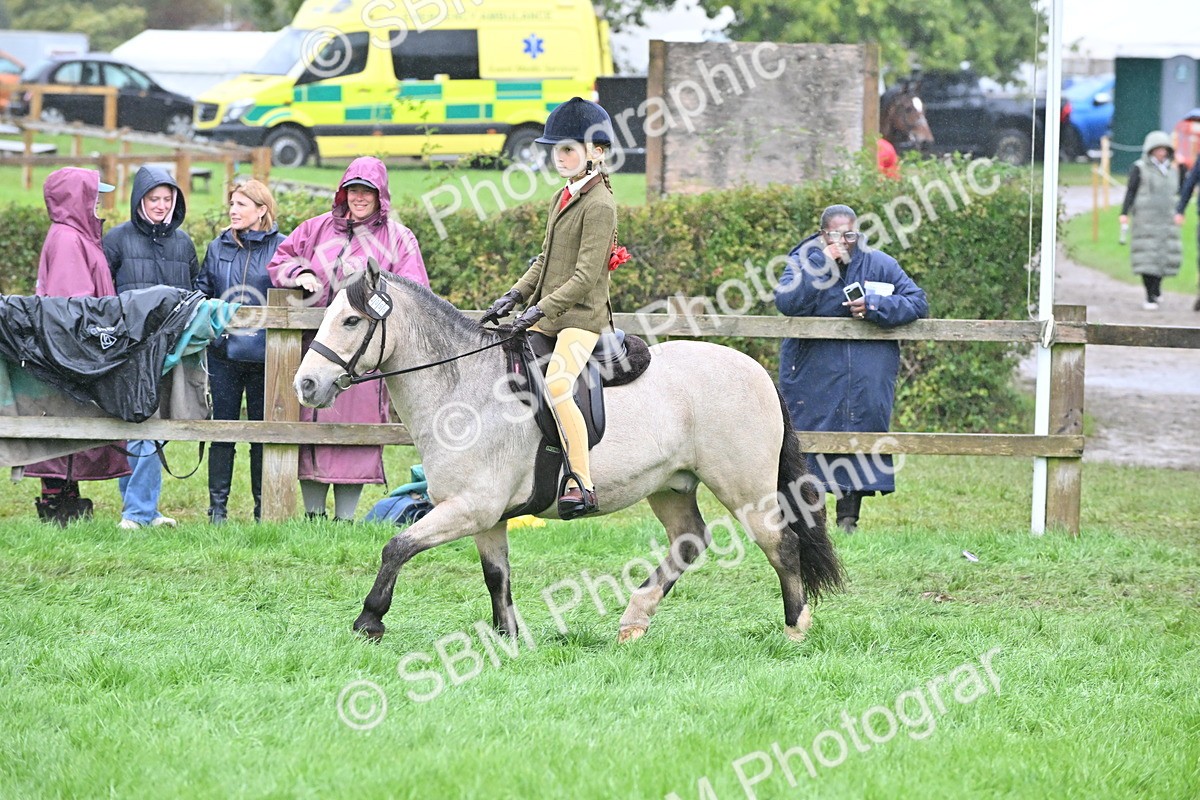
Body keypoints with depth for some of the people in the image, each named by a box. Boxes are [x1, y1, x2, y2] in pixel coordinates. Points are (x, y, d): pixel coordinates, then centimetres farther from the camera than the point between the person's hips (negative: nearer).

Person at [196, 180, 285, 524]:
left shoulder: (281, 249, 0)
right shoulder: (218, 248, 10)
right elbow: (201, 295, 15)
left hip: (264, 355, -2)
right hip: (224, 351, 3)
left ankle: (264, 508, 11)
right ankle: (217, 506, 9)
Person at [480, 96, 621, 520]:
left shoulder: (599, 205, -13)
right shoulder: (564, 198, 15)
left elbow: (586, 275, -19)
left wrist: (541, 308, -23)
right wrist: (516, 295, 8)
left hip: (581, 316, -10)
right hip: (547, 315, 10)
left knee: (557, 385, -29)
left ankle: (583, 486, -30)